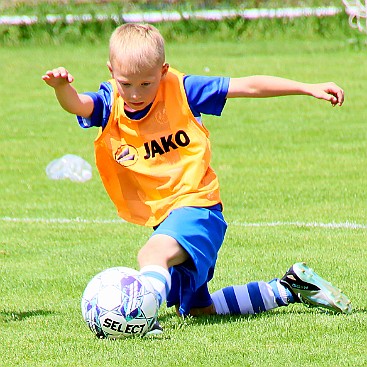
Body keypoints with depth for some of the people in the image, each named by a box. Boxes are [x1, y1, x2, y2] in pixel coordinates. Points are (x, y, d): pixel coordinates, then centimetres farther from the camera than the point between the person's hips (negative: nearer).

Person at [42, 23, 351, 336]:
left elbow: (249, 87, -5)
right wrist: (62, 88, -50)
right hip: (164, 221, 6)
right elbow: (76, 105, -25)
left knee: (153, 254, -37)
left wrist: (308, 88, -7)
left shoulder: (180, 90, -9)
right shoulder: (110, 103, -4)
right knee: (196, 308, 19)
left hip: (196, 207, -6)